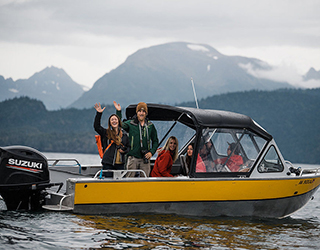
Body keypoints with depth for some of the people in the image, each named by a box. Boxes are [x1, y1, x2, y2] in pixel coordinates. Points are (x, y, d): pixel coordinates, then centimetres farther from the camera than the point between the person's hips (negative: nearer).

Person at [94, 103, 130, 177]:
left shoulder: (124, 134, 12)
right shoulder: (106, 133, 4)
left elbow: (128, 146, 21)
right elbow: (96, 126, -8)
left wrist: (125, 150, -2)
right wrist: (99, 114, -15)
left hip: (120, 164, 3)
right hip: (108, 164, -3)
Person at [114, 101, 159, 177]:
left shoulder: (150, 126, 10)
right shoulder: (130, 123, 5)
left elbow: (155, 141, 16)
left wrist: (151, 152, 2)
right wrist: (118, 112, -14)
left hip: (145, 158, 2)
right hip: (133, 158, -2)